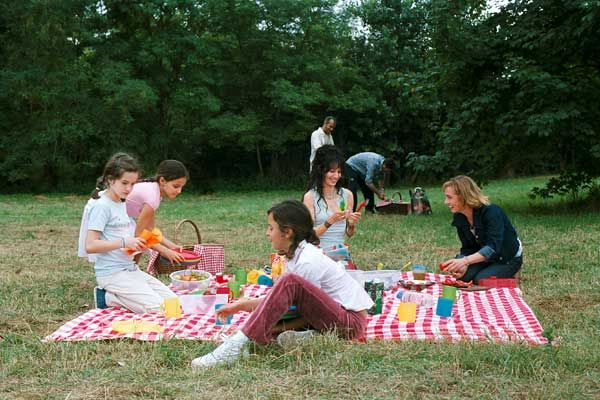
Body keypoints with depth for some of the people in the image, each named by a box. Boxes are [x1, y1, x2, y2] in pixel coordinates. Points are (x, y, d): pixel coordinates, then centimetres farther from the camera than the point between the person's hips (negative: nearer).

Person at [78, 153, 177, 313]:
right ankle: (108, 298, -3)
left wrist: (138, 243, 2)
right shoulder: (101, 206, -12)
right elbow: (90, 245, -19)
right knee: (159, 310, -18)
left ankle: (112, 297, 6)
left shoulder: (122, 204, 14)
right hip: (112, 273, -9)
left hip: (131, 269, 9)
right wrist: (124, 242, -25)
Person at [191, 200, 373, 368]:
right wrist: (240, 305, 4)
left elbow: (303, 312, -14)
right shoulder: (298, 254, 8)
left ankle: (237, 345, -32)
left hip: (352, 321, -10)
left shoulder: (308, 262, -19)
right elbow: (279, 298, 9)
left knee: (290, 281, -29)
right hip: (334, 315, 10)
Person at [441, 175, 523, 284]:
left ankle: (508, 280, 3)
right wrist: (463, 266, -30)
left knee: (480, 280, -26)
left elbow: (493, 247, -41)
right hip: (484, 256, 5)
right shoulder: (459, 217, -9)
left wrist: (465, 261, -54)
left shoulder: (491, 212, -30)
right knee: (463, 276, -20)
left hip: (509, 258, -5)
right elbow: (467, 249, -7)